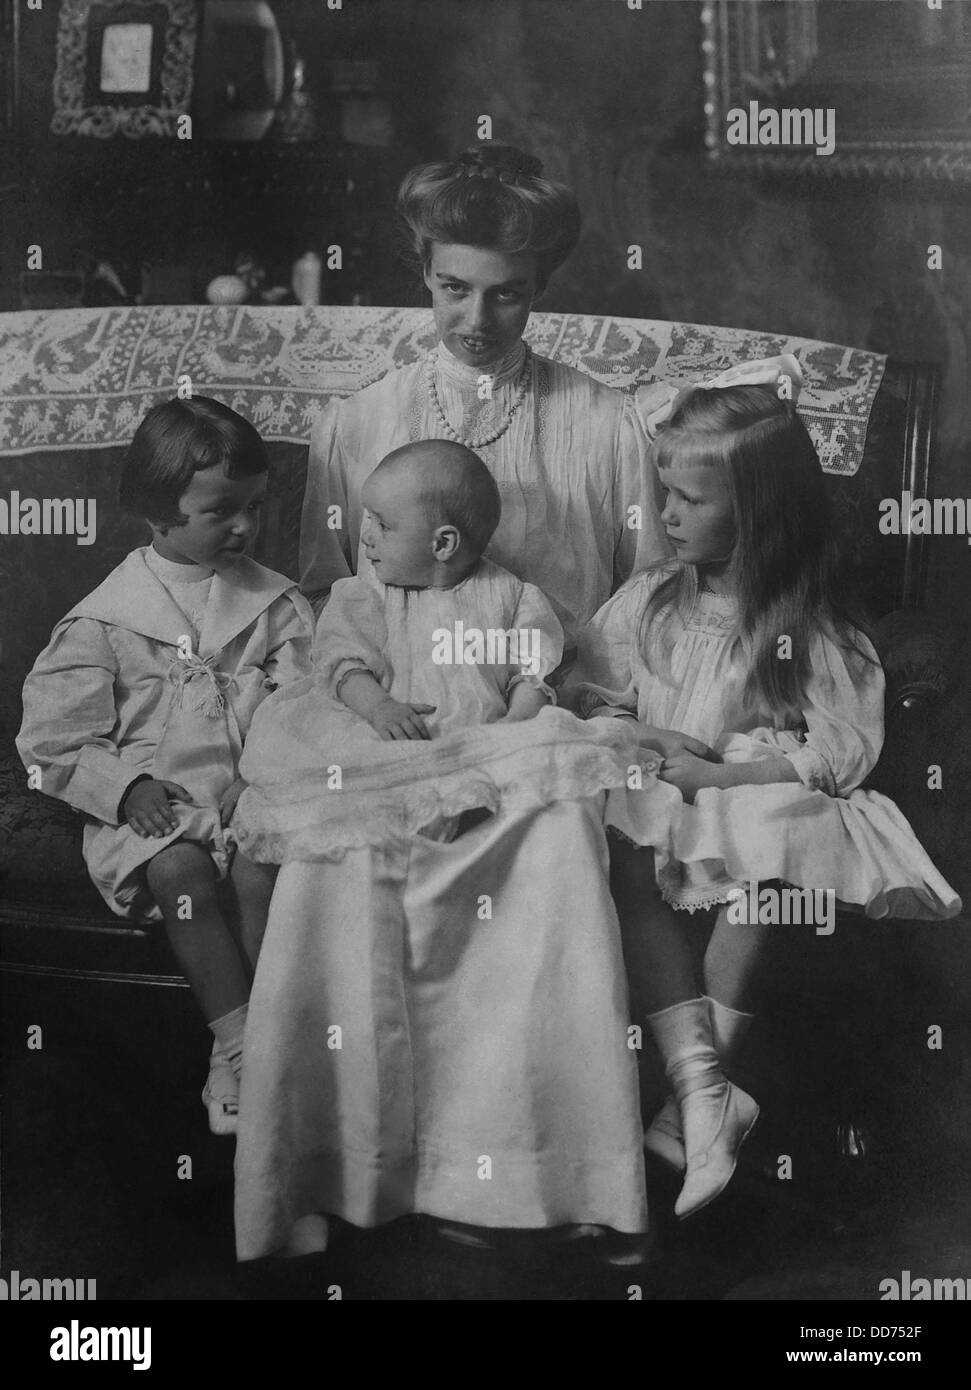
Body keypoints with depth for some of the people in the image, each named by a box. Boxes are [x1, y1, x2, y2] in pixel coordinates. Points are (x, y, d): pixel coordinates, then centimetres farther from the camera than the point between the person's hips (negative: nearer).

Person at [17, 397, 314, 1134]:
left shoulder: (277, 604, 9)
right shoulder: (103, 621, 1)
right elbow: (58, 739, 2)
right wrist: (126, 787, -12)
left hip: (252, 796, 2)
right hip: (152, 808, -1)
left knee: (258, 871, -28)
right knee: (181, 869, -31)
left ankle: (239, 1059, -23)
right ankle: (240, 1040, -26)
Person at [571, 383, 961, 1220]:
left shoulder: (813, 631, -3)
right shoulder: (647, 603, 8)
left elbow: (845, 752, -9)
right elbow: (595, 702, 14)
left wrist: (716, 773, -16)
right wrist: (644, 743, -9)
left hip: (765, 799, -3)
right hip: (658, 802, 3)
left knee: (767, 852, -37)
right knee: (625, 865, -31)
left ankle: (689, 1100, -26)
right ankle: (706, 1089, -36)